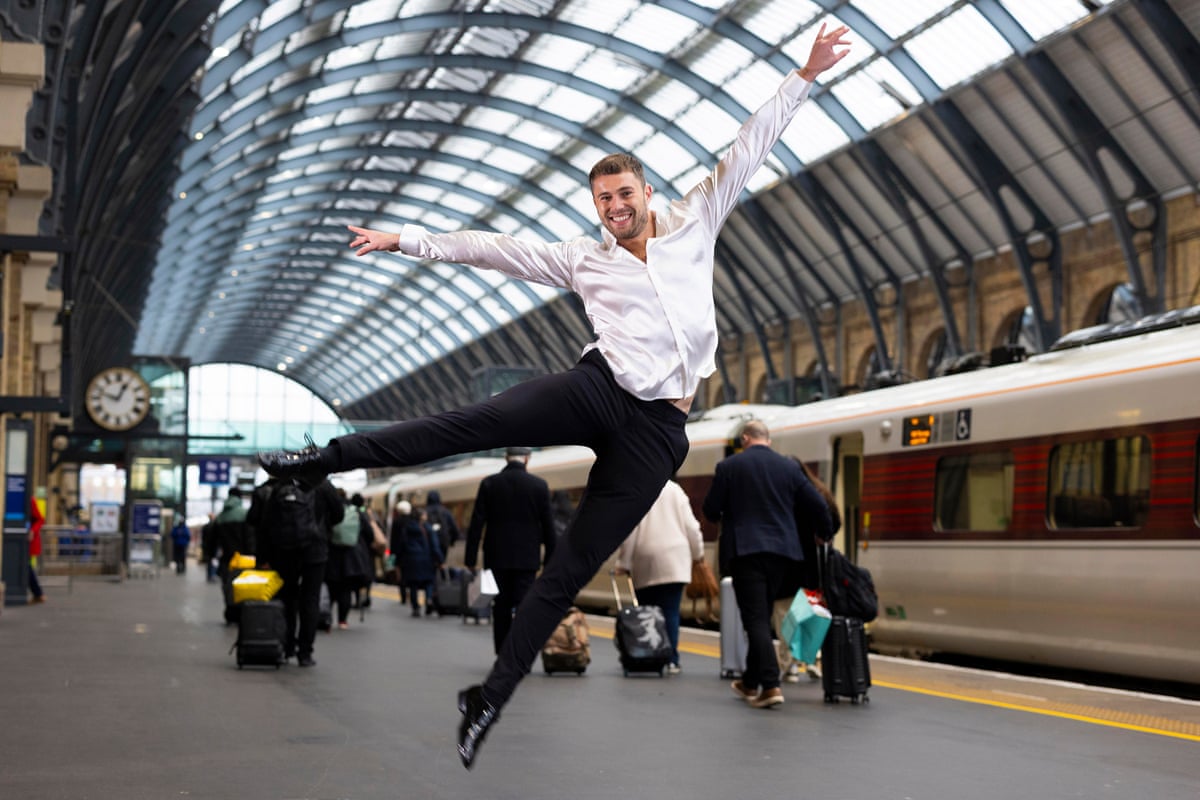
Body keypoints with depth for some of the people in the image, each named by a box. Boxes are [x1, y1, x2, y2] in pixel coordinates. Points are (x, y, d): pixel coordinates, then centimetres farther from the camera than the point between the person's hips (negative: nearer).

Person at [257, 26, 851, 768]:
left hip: (657, 429, 0)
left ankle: (493, 696, 4)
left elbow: (747, 151, 10)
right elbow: (493, 248, 11)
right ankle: (330, 457, -18)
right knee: (472, 422, -24)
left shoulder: (693, 225, 12)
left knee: (569, 573, -1)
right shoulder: (585, 259, 12)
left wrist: (804, 77, 6)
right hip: (599, 391, 1)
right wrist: (405, 239, 9)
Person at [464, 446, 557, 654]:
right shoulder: (539, 485, -3)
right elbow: (548, 525, 0)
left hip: (497, 557, 1)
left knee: (501, 609, 9)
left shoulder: (489, 484, -1)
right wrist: (551, 559, 7)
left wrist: (470, 557, 1)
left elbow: (477, 522, -2)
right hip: (527, 558, -1)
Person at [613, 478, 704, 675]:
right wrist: (698, 552, 18)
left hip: (645, 565, -1)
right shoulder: (674, 489, 2)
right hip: (674, 562, 1)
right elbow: (690, 524, 4)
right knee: (671, 612, 0)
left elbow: (628, 531, -5)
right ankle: (672, 660, -4)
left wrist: (623, 563, 3)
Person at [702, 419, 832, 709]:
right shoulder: (789, 467, 7)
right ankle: (750, 682, 26)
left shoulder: (729, 467, -2)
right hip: (782, 551, 4)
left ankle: (770, 685, -16)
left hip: (745, 551, -4)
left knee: (756, 619, -5)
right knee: (762, 617, 16)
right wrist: (823, 534, 24)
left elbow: (711, 510, 1)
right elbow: (818, 506, 5)